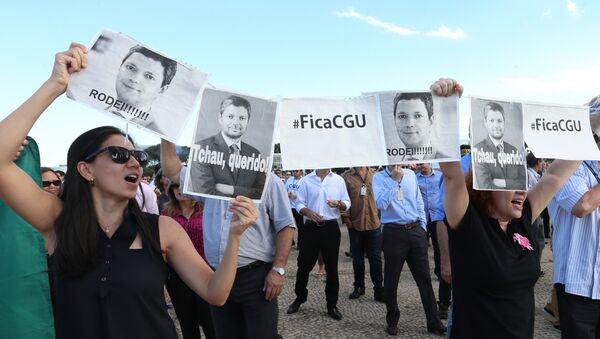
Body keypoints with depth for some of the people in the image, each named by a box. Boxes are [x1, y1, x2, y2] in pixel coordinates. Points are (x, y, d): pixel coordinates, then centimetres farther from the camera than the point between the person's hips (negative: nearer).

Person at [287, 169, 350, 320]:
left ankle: (332, 305, 20)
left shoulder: (338, 180, 4)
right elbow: (299, 204, 1)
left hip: (331, 228, 1)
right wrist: (309, 213, -19)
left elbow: (347, 204, 6)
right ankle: (299, 298, 29)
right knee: (304, 265, 8)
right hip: (311, 227, 0)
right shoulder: (306, 180, 2)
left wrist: (339, 204, -16)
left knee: (332, 267, 7)